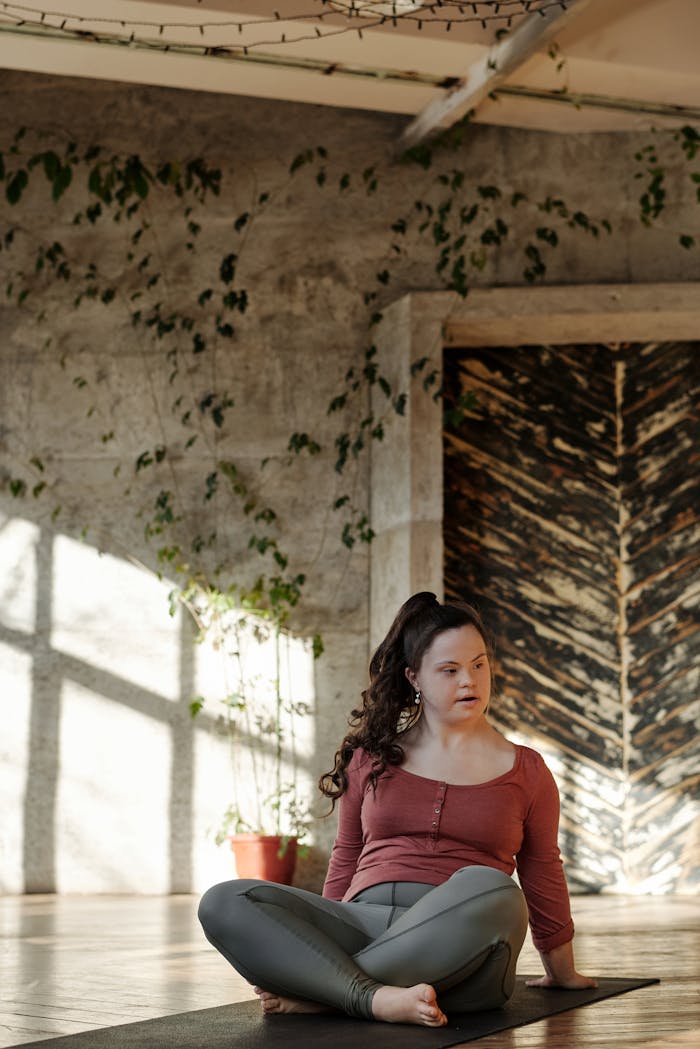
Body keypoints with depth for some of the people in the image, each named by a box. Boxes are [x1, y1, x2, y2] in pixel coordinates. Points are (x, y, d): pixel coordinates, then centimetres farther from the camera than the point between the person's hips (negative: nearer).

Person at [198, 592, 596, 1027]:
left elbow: (543, 881, 21)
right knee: (224, 903, -23)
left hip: (459, 959, -1)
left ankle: (318, 991, -30)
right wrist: (324, 943, 23)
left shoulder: (526, 771, 14)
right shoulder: (373, 755, 17)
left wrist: (562, 973, 26)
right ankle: (377, 998, -39)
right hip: (364, 922, 2)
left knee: (488, 891, -40)